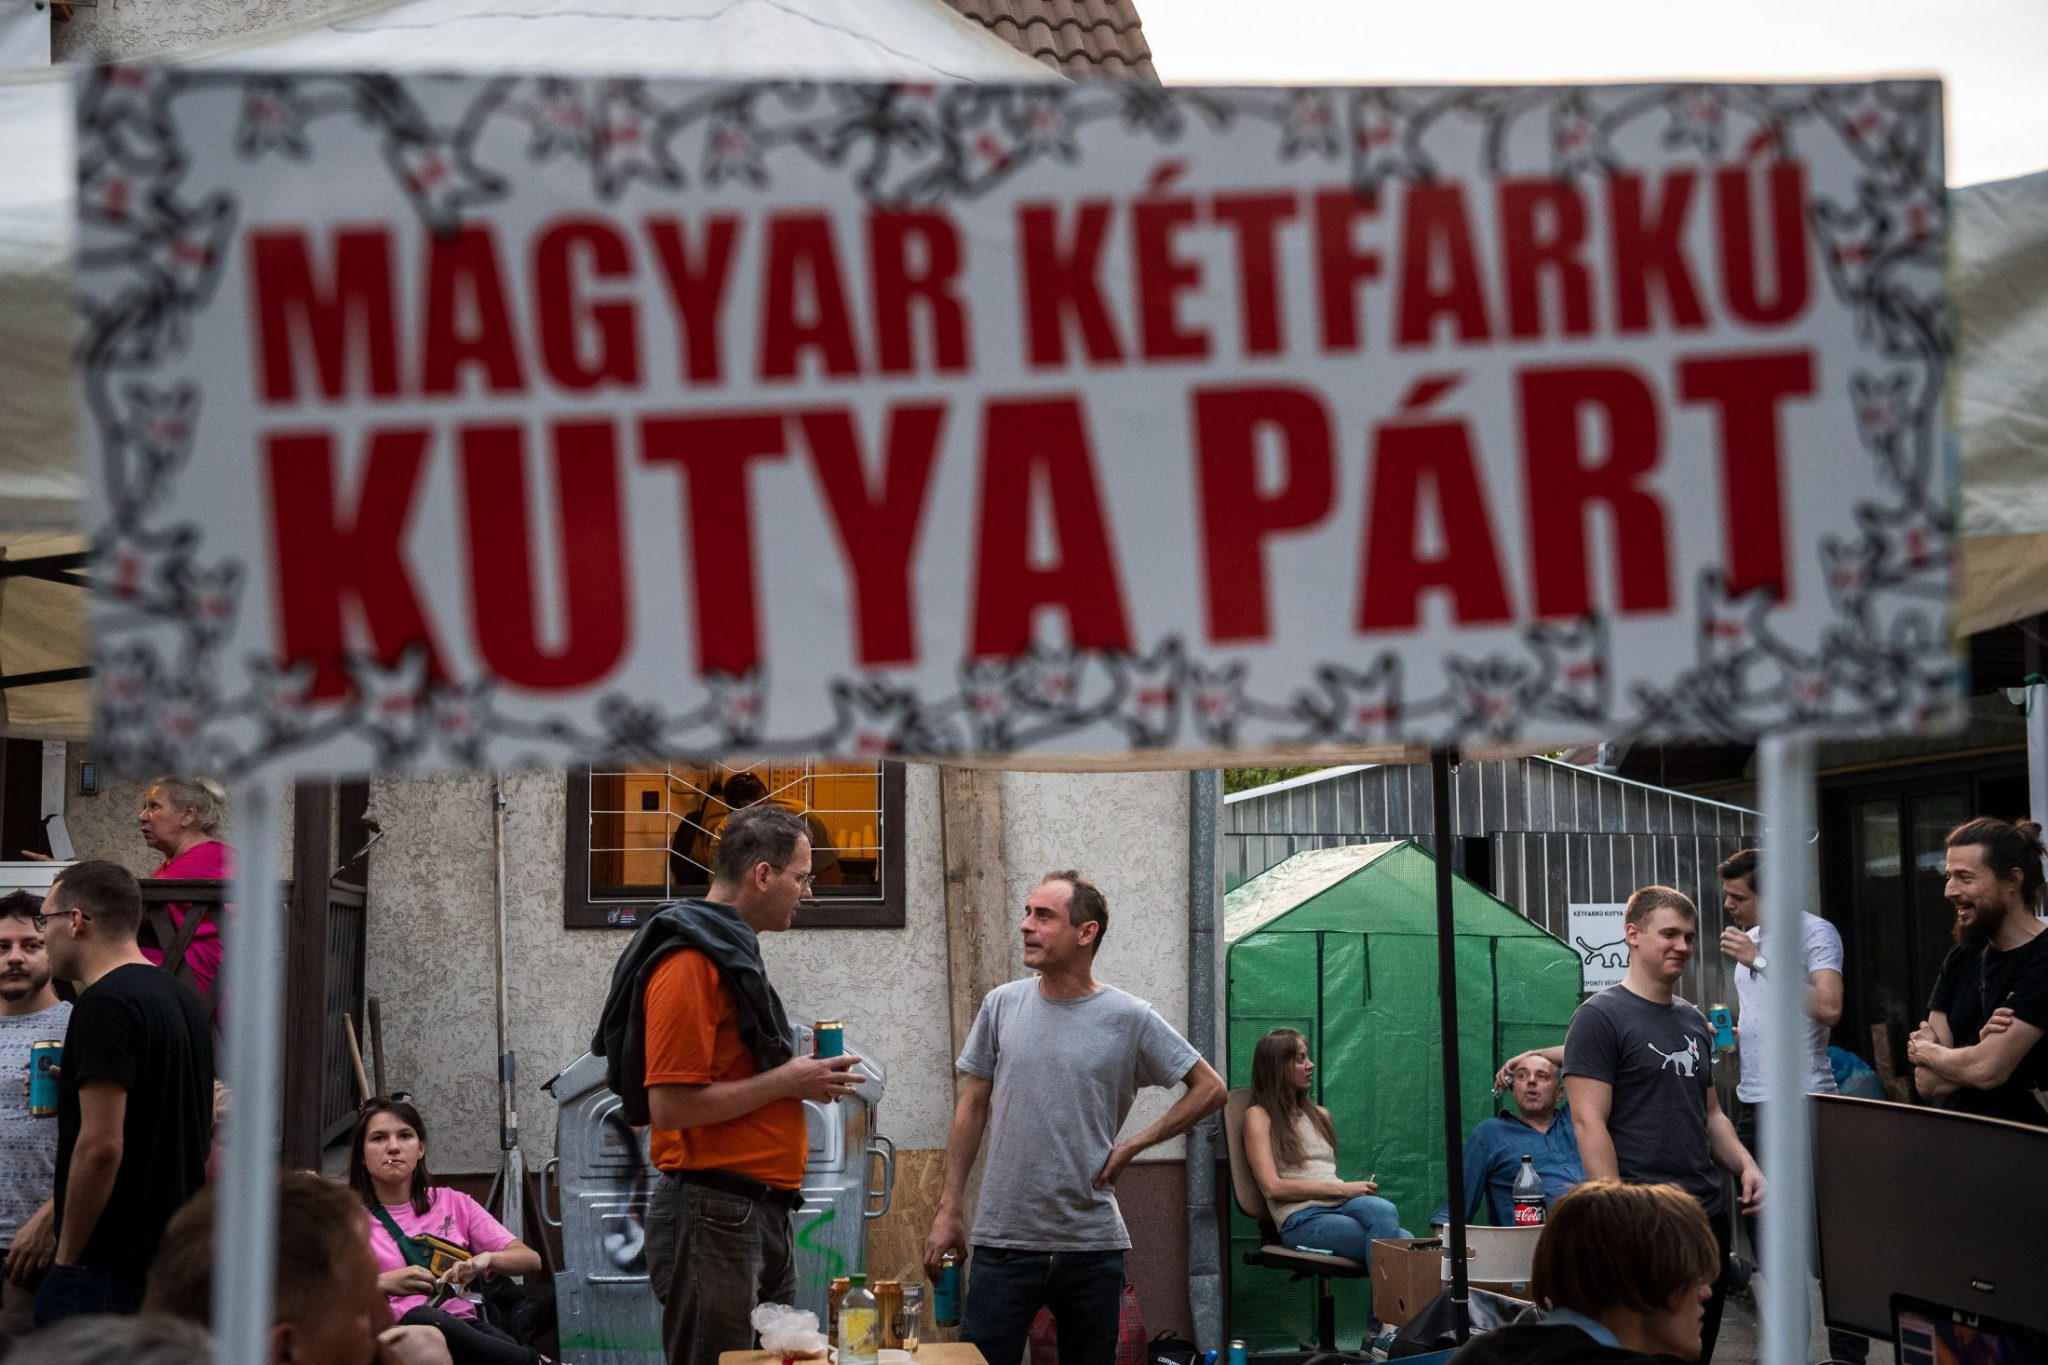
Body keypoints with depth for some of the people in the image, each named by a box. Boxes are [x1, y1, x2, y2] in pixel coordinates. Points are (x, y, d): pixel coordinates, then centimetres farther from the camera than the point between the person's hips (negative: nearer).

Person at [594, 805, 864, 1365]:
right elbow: (670, 1105, -22)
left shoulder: (731, 952, 16)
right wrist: (785, 1081, -14)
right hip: (713, 1215, -10)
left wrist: (798, 1078, 8)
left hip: (760, 1213, 10)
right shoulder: (691, 962, -15)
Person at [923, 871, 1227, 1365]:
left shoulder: (1130, 1019, -3)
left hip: (1092, 1245, -1)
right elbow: (972, 1108, 9)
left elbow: (1210, 1089, 4)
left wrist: (1134, 1143, -4)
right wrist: (948, 1210, 5)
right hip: (1003, 1241, 1)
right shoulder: (1002, 1005, 3)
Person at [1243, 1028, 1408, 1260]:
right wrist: (1341, 1189, -7)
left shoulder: (1320, 1115, 28)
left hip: (1342, 1206, 6)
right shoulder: (1259, 1116, 7)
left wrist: (1354, 1189, 5)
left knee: (1383, 1210, -35)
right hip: (1302, 1220, -6)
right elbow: (1272, 1187, -5)